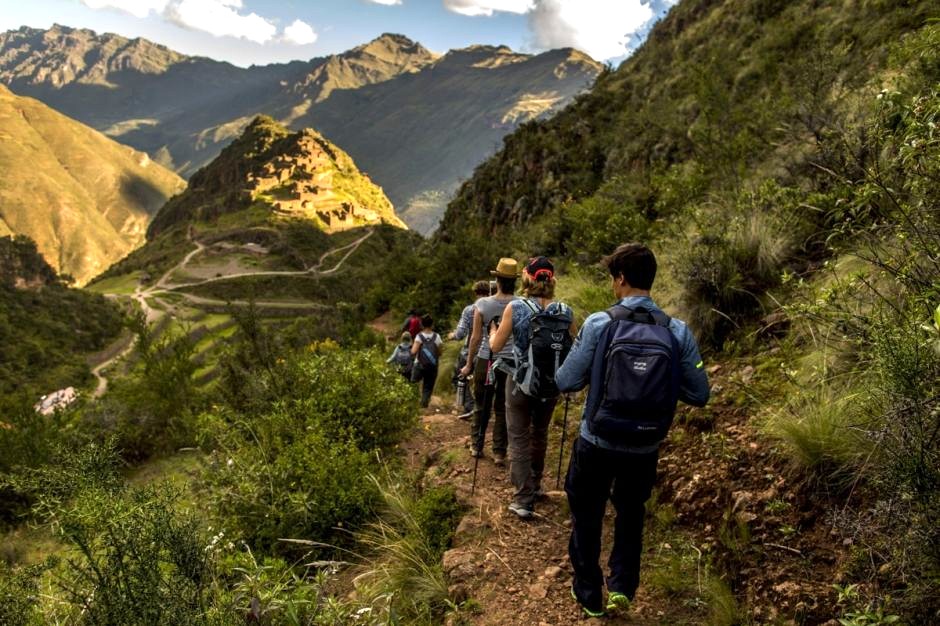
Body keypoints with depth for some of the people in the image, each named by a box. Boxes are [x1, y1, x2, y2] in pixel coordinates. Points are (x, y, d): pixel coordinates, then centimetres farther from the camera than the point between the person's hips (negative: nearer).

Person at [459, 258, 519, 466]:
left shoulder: (482, 304, -8)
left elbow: (476, 337, -5)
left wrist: (469, 364, 5)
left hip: (486, 360, 0)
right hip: (511, 361, 0)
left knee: (481, 405, 16)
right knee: (503, 408, 9)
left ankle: (476, 446, 26)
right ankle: (499, 453, 13)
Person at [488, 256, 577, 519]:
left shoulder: (515, 308, -13)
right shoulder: (565, 311, -6)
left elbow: (495, 346, -5)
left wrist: (494, 332, 15)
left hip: (520, 383, -3)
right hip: (550, 385, 3)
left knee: (519, 439, 7)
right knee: (539, 435, 23)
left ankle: (524, 500, 4)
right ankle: (535, 485, 40)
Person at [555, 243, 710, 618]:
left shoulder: (599, 323, -16)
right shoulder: (678, 331, -9)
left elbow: (566, 382, -12)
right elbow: (699, 395, -4)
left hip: (596, 443, -2)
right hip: (645, 449, 2)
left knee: (587, 517, 19)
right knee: (631, 514, 27)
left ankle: (589, 594, 32)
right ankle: (622, 585, 24)